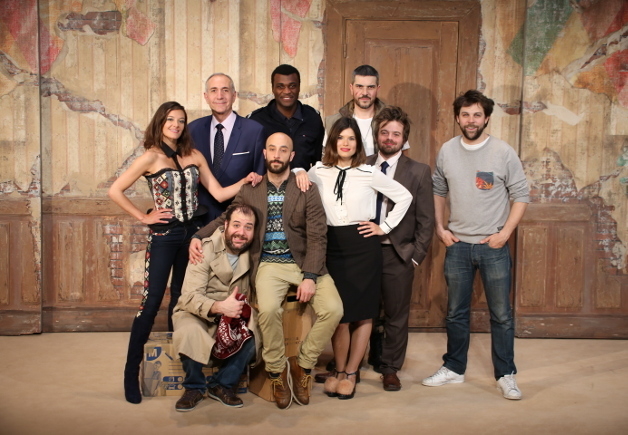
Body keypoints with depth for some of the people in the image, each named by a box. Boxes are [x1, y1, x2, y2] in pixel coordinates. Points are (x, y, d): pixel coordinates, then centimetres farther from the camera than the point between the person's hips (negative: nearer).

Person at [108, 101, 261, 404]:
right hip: (164, 235, -4)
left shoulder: (194, 156, 7)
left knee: (182, 298, 14)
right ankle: (132, 371, 6)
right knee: (151, 302, -5)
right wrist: (143, 217, -7)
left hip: (193, 232, 5)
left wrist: (245, 181, -10)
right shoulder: (151, 157, -6)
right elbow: (115, 191, -7)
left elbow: (218, 193, 4)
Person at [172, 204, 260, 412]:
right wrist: (219, 307, -43)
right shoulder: (207, 250, -17)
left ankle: (222, 384, -1)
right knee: (189, 333, -34)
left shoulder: (252, 252, -4)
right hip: (196, 312, -3)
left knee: (253, 335, -26)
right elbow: (190, 297, -24)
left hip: (233, 315, 3)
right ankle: (194, 387, -5)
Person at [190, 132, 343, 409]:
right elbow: (226, 219, 16)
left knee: (333, 309, -23)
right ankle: (276, 369, -4)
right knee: (268, 308, -31)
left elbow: (317, 237, -4)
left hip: (304, 262, 0)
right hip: (269, 265, 0)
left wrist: (310, 277, -17)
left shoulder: (307, 191, 3)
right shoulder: (250, 191, 10)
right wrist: (198, 237, -4)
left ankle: (302, 364, 3)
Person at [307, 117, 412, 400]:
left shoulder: (369, 174, 0)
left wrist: (384, 227, 3)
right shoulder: (319, 172, 4)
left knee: (363, 312, 4)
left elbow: (405, 197, 6)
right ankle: (339, 371, 19)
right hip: (332, 247, 1)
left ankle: (351, 373, 17)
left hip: (363, 246, -1)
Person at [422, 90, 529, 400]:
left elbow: (521, 196, -4)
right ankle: (454, 369, 29)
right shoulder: (447, 151, 2)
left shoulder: (504, 152, -7)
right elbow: (438, 191, 12)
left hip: (494, 246, -3)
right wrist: (439, 227, 3)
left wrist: (504, 233, -11)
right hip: (457, 245, 3)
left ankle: (506, 375, 19)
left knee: (501, 314, 4)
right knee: (456, 313, 14)